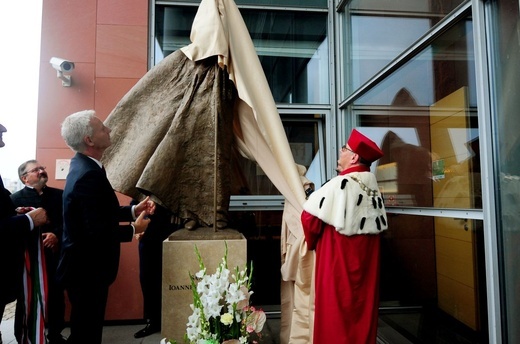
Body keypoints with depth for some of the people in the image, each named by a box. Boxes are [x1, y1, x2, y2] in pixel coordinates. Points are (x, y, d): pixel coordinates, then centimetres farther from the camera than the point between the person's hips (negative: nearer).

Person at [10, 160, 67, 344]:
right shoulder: (16, 199, 0)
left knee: (56, 297, 11)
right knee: (27, 300, 10)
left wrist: (57, 235, -15)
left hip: (54, 255, 3)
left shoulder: (59, 195, 7)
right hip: (29, 257, -2)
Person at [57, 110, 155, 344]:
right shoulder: (89, 175, -27)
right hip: (87, 269, -10)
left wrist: (133, 210, 3)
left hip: (83, 265, 10)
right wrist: (133, 229, -15)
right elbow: (97, 231, -30)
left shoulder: (83, 166, 6)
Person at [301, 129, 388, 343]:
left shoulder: (340, 184, -17)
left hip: (338, 262, -7)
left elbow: (309, 215, -17)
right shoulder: (373, 187, 4)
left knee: (335, 315, 4)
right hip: (366, 261, 7)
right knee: (362, 311, 17)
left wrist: (312, 242, 2)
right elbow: (378, 225, 14)